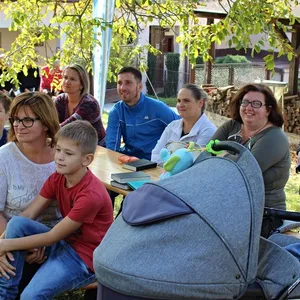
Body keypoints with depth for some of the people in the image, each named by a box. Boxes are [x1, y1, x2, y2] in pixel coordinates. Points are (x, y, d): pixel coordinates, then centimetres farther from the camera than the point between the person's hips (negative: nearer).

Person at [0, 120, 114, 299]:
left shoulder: (91, 195, -27)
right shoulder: (56, 179, -3)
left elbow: (52, 237, -22)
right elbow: (28, 216, -5)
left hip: (85, 256, -7)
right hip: (64, 242, 8)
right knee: (16, 223, -15)